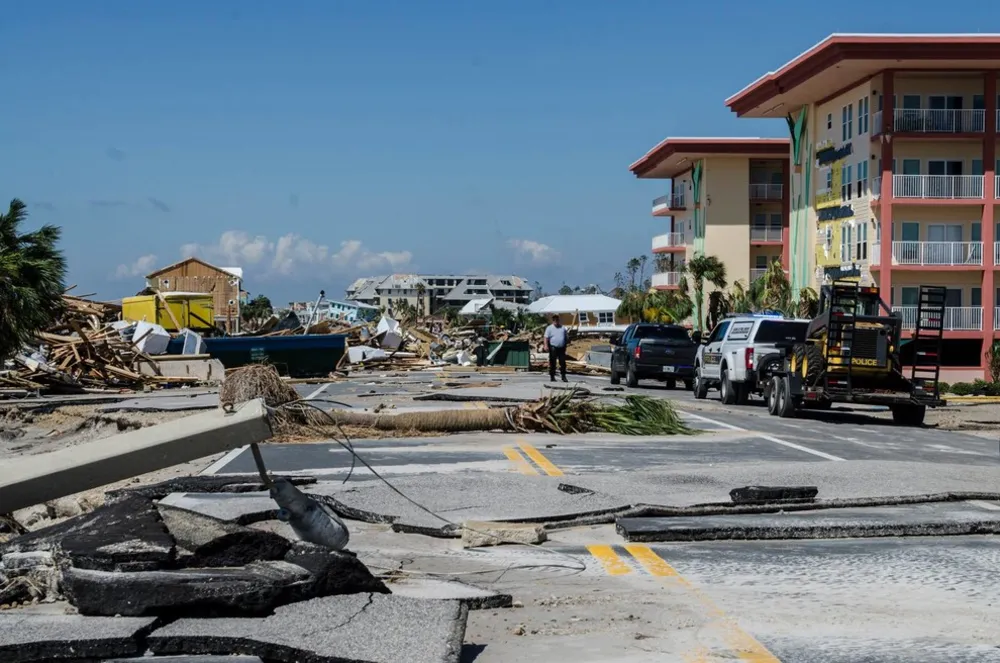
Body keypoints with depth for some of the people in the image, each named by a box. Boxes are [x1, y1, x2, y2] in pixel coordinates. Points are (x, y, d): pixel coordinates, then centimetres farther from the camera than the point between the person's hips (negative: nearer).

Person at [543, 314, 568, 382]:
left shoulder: (563, 328, 14)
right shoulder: (549, 328, 1)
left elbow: (566, 337, 23)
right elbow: (546, 338, -7)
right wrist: (546, 346, -18)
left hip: (562, 348, 4)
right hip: (553, 348, -3)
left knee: (563, 363, 2)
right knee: (552, 363, 0)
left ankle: (563, 376, 7)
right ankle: (552, 376, 7)